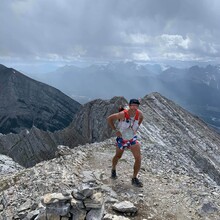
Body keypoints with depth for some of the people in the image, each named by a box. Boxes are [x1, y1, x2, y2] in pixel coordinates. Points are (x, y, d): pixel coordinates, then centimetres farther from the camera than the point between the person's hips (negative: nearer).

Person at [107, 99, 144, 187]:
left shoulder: (139, 113, -17)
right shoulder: (122, 114, -30)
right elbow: (109, 119, -18)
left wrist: (136, 127, 2)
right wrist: (115, 130, -19)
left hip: (133, 138, 3)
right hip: (121, 138, -2)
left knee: (138, 158, -9)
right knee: (118, 156, 19)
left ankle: (134, 178, 7)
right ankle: (113, 170, 50)